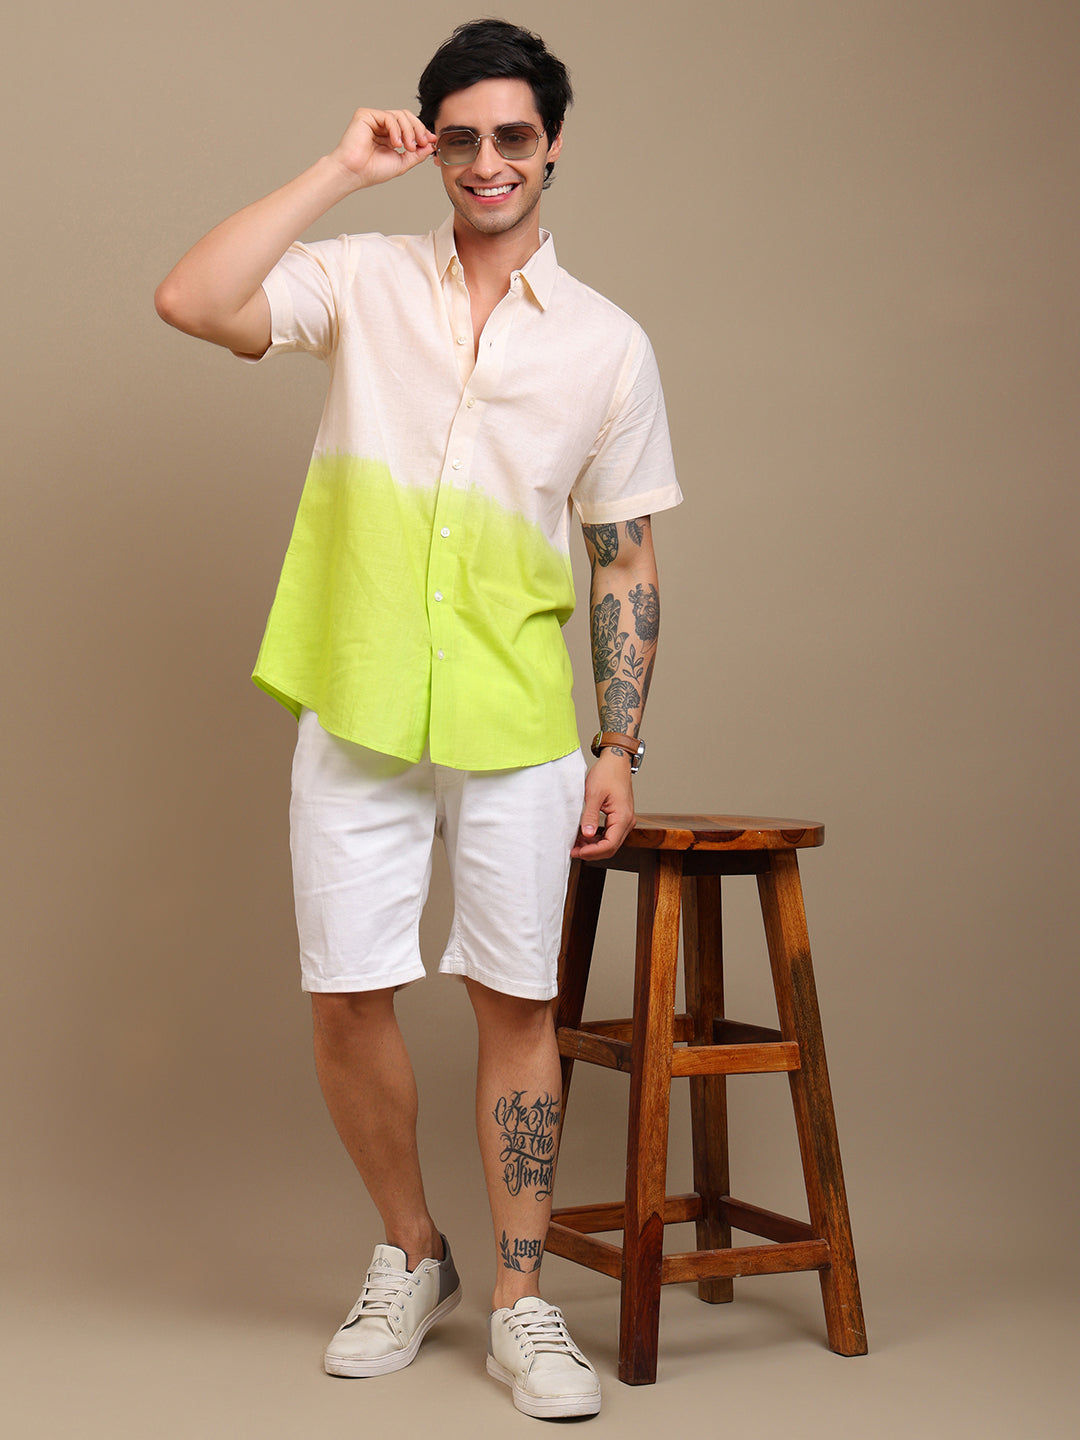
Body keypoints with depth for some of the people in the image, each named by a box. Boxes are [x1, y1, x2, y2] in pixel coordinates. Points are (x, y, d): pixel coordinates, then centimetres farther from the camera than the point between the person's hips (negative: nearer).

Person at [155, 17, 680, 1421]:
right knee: (349, 999, 4)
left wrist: (620, 749, 1)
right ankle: (411, 1257, 27)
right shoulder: (365, 282, 4)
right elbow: (190, 302, -13)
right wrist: (341, 171, -9)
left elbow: (626, 559, 7)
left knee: (517, 1001, 4)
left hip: (519, 732, 0)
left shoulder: (609, 345, 5)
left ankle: (521, 1304, 17)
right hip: (358, 717, 0)